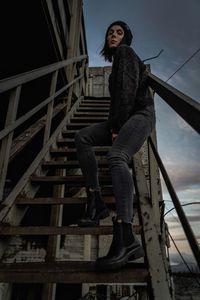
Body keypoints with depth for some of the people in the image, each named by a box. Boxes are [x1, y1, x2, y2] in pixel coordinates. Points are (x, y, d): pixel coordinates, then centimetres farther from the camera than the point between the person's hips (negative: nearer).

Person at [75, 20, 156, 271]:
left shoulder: (125, 52, 6)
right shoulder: (117, 59, 32)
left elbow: (128, 89, -11)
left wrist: (117, 125, -15)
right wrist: (113, 125, 7)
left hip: (140, 114, -8)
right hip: (124, 119, 9)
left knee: (116, 157, -34)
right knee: (82, 137, -8)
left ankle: (126, 238, -47)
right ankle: (95, 203, -14)